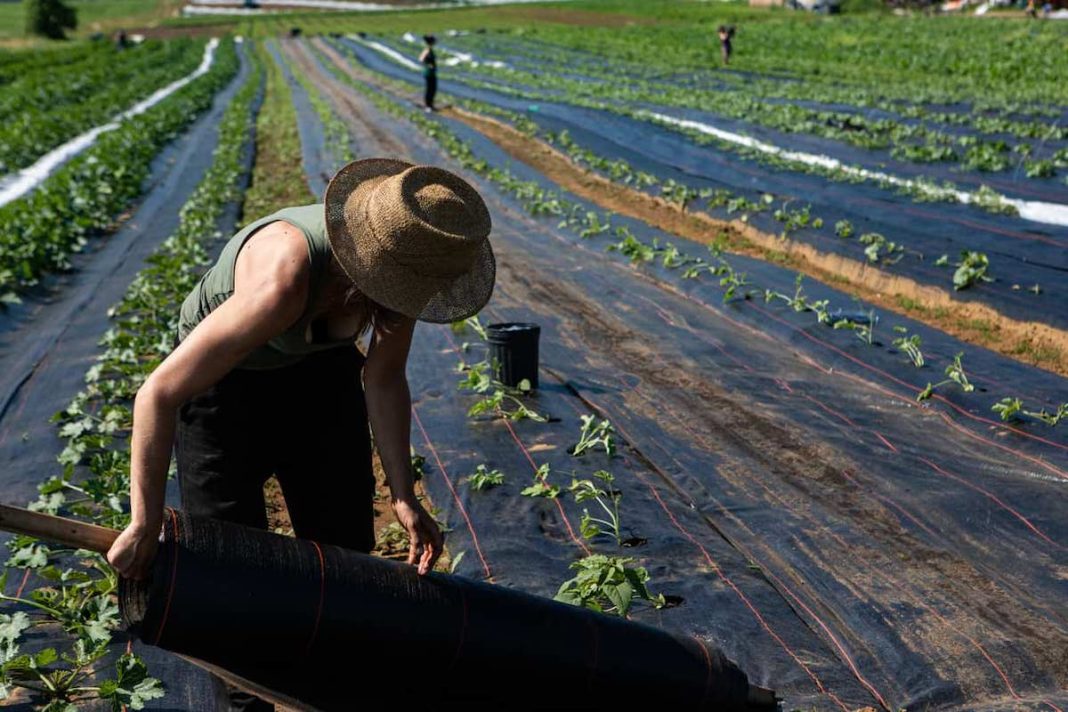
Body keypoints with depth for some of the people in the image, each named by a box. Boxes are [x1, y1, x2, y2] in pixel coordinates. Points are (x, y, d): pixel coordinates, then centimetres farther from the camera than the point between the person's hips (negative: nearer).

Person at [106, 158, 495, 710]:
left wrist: (403, 495, -8)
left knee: (347, 550, 9)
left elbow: (383, 377, -6)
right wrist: (145, 525, -28)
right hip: (222, 376, -5)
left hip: (319, 369, 5)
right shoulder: (284, 279, -42)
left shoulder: (404, 262, -23)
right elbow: (159, 393, -36)